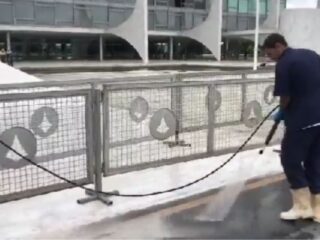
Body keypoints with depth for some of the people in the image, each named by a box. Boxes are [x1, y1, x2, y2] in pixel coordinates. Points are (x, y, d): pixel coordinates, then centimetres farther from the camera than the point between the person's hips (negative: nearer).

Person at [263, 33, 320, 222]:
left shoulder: (284, 64, -10)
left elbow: (285, 98, -9)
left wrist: (282, 113, 12)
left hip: (303, 119, -8)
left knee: (290, 160, 6)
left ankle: (303, 206, 9)